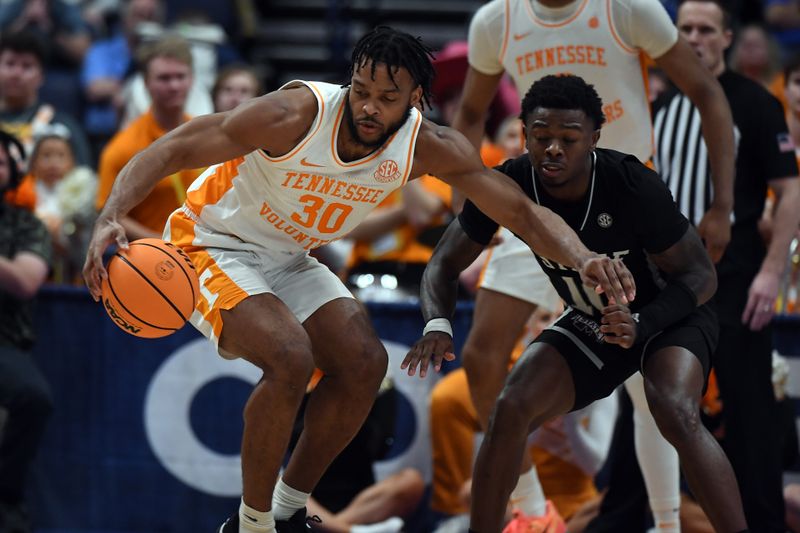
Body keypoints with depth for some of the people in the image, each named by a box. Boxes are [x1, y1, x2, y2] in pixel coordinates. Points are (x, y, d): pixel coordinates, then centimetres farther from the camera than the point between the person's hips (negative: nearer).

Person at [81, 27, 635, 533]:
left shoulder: (429, 147, -15)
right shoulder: (298, 114, -31)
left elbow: (523, 211, -13)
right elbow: (170, 150, -30)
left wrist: (582, 257, -33)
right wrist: (110, 218, -45)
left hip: (289, 260, 6)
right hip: (212, 246, -6)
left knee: (364, 363, -8)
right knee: (291, 357, -28)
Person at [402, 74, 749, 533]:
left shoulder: (634, 186, -31)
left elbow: (701, 276, -20)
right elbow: (445, 264, -7)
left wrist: (640, 324, -37)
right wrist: (438, 324, -28)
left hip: (670, 314, -5)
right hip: (590, 324, 5)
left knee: (676, 414, -32)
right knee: (510, 412, -14)